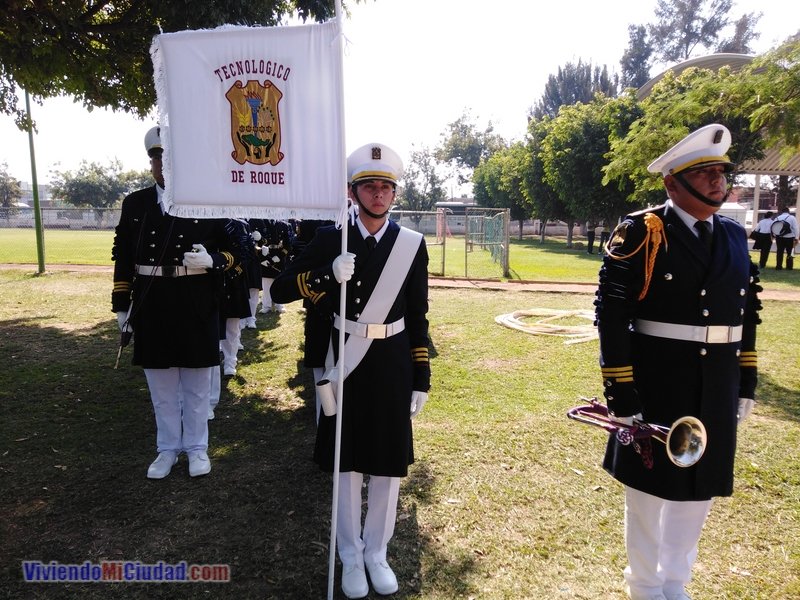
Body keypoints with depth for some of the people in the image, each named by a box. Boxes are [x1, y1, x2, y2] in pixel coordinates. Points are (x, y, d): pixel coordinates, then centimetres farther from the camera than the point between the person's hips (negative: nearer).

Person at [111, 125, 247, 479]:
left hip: (197, 308, -2)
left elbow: (234, 251, 2)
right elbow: (123, 257, 8)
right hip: (152, 309, 2)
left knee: (197, 386, 11)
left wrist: (212, 260, -20)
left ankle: (197, 448, 27)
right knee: (161, 387, 13)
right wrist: (121, 306, 6)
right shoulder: (135, 204, 6)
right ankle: (167, 449, 30)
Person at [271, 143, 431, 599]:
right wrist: (329, 276, -25)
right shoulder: (331, 239, -4)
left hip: (393, 365, 1)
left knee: (390, 463, 11)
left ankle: (376, 552, 33)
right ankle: (350, 556, 32)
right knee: (348, 462, 11)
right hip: (346, 363, 0)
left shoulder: (412, 244, -2)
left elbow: (418, 318, 2)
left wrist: (422, 380, 2)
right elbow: (280, 290, -8)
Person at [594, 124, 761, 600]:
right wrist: (620, 392, -18)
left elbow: (746, 316, 12)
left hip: (716, 390, 6)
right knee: (650, 487, 11)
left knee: (698, 488, 17)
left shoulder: (736, 236, 8)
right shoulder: (641, 233, -12)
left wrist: (745, 384, 10)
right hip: (655, 385, -5)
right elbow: (612, 315, -16)